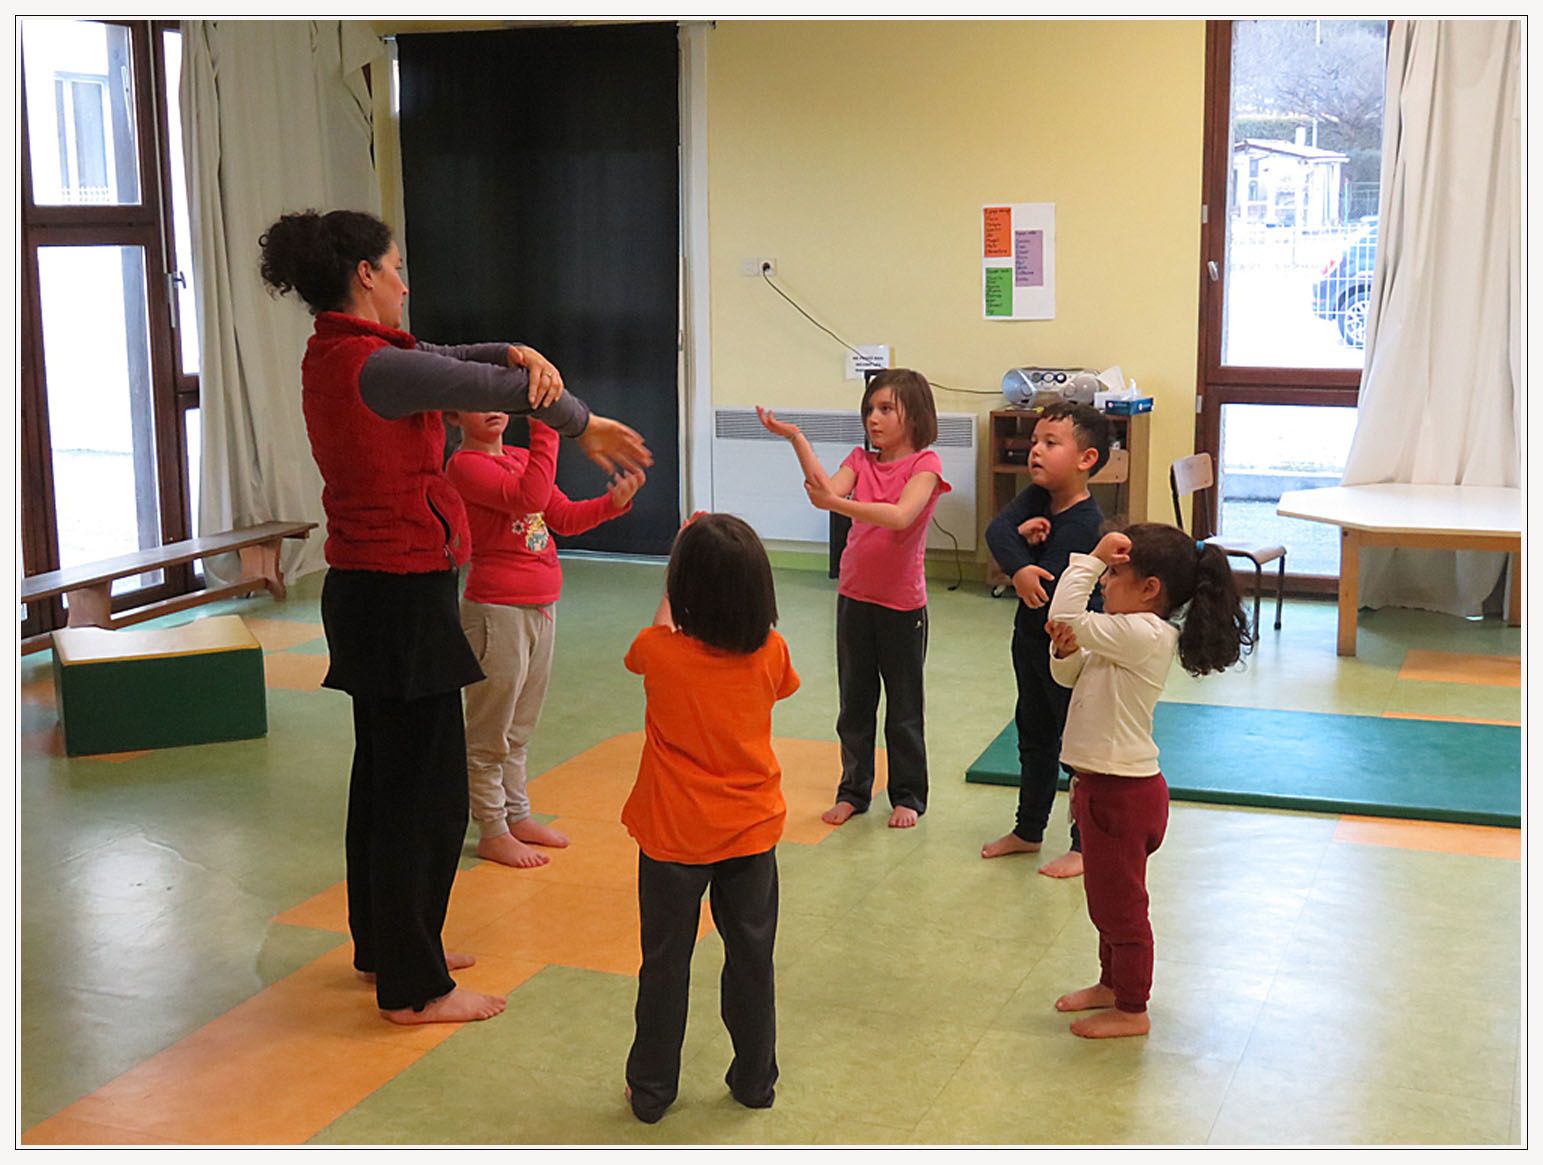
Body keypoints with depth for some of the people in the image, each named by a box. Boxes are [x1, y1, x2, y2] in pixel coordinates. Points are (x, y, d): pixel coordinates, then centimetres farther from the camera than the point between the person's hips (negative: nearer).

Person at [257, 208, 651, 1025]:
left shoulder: (334, 355, 9)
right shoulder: (372, 365, -20)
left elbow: (450, 364, 11)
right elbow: (501, 390, -14)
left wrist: (517, 354, -10)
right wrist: (582, 425, 2)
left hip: (364, 590, 10)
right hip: (402, 596, -10)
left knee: (384, 775, 20)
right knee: (424, 789, -1)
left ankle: (384, 947, 35)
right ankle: (412, 987, 10)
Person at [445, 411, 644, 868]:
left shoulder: (522, 458, 12)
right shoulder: (465, 464, -14)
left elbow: (564, 517, 11)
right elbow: (528, 497, -29)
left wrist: (614, 502, -5)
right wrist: (545, 431, -29)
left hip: (540, 607, 8)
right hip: (497, 611, -8)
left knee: (519, 729, 19)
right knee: (490, 734, 4)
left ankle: (517, 816, 31)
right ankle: (492, 833, 15)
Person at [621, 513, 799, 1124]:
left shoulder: (661, 652, -17)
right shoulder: (770, 654, -13)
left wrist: (681, 564, 16)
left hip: (672, 839, -1)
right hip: (751, 833, 2)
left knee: (665, 963, 11)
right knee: (750, 959, 15)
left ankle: (651, 1088, 22)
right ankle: (754, 1079, 28)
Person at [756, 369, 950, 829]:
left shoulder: (925, 463, -11)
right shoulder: (861, 460, 4)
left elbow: (901, 515, -28)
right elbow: (829, 489, -15)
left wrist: (838, 504, -39)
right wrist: (796, 438, -23)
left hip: (903, 603, -4)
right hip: (854, 597, 4)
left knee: (904, 708, 8)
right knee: (854, 703, 13)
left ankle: (907, 796, 21)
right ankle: (853, 791, 24)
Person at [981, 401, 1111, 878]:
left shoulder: (1084, 523, -24)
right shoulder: (1037, 498, 1)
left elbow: (1048, 591, -30)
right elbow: (997, 529, -14)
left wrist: (1023, 539, -14)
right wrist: (1019, 565, -33)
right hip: (1031, 640, 9)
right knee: (1034, 738, 20)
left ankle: (1085, 846, 14)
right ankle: (1028, 830, 35)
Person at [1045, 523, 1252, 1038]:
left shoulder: (1142, 635, -23)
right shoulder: (1129, 635, 7)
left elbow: (1065, 617, -30)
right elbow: (1069, 675, 14)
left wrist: (1091, 558, -22)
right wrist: (1067, 650, -7)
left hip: (1122, 793, -10)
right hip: (1104, 785, 10)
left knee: (1121, 903, 5)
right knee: (1108, 899, 24)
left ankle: (1131, 1010, 19)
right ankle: (1112, 984, 41)